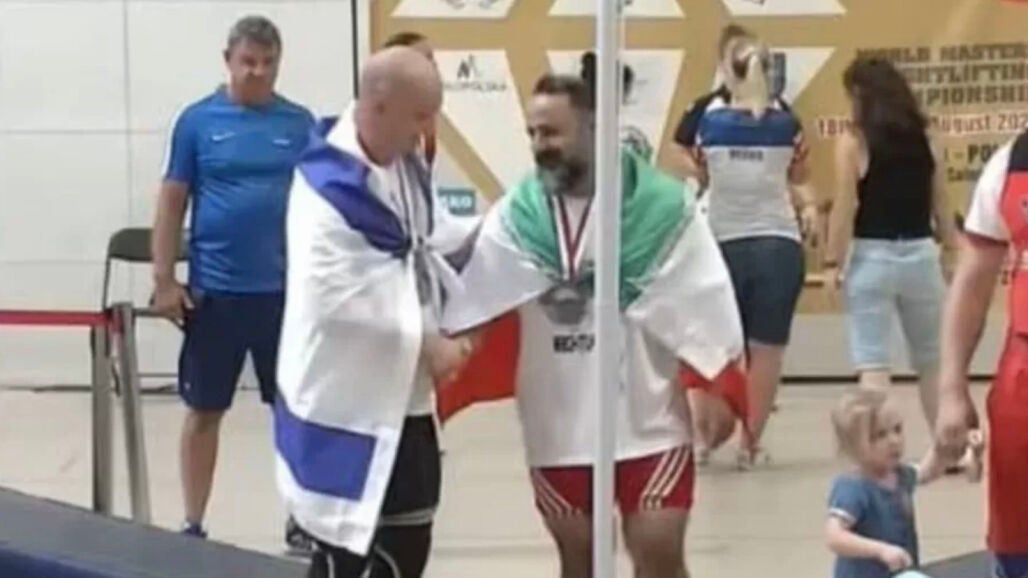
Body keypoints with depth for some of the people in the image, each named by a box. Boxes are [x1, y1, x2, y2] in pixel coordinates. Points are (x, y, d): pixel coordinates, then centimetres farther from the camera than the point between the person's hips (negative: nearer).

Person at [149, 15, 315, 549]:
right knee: (204, 411, 8)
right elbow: (173, 203, 1)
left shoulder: (300, 124, 3)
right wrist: (163, 279, -4)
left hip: (284, 291, 1)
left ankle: (301, 523, 20)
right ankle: (193, 526, 18)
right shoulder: (197, 121, -1)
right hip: (214, 291, -1)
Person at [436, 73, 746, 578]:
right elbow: (470, 303, -2)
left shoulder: (662, 206, -10)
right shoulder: (515, 216, -3)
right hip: (556, 424, 3)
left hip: (648, 420, -2)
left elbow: (705, 304, -5)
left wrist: (716, 389, -4)